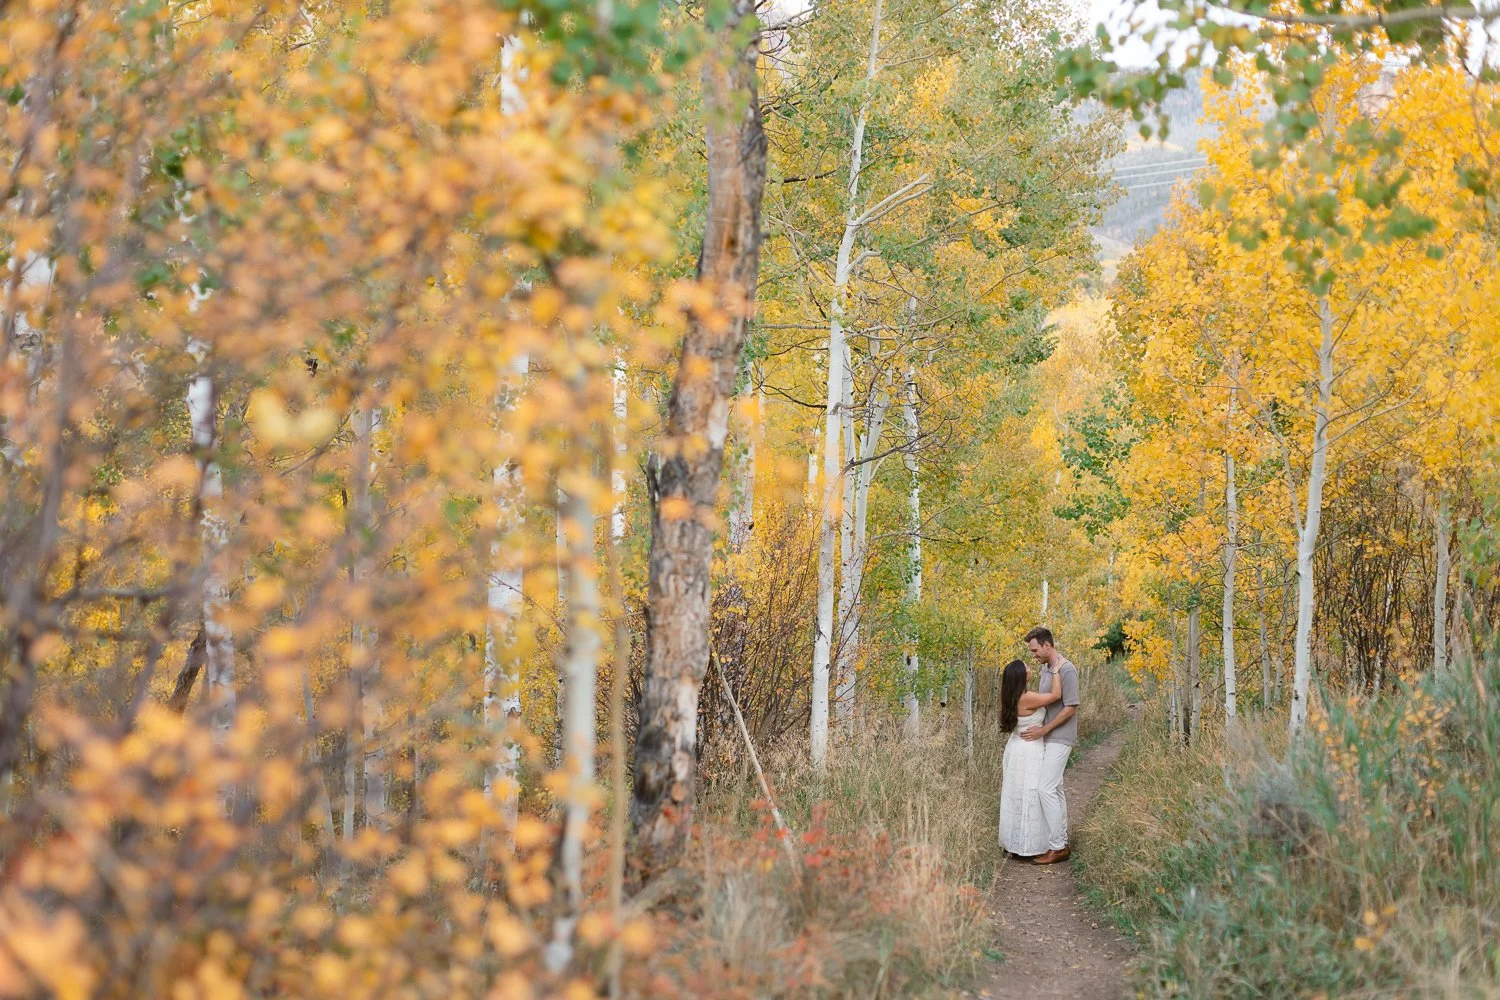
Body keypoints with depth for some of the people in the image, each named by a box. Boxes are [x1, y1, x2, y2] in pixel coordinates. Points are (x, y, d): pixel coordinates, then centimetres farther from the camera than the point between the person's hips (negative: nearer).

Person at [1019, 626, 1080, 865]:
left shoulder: (1066, 670, -15)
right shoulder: (1045, 669, 12)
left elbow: (1070, 708, -18)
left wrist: (1044, 730, -18)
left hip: (1059, 739, -9)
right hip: (1048, 739, 9)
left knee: (1046, 789, -13)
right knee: (1055, 789, 10)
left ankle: (1056, 847, -9)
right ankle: (1062, 843, 15)